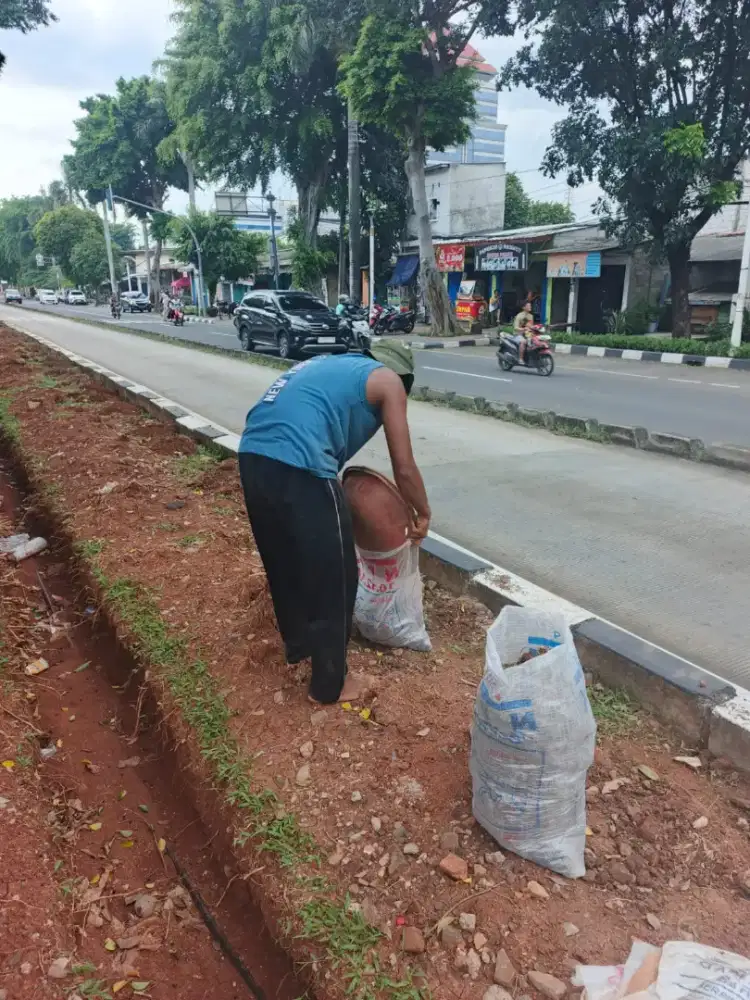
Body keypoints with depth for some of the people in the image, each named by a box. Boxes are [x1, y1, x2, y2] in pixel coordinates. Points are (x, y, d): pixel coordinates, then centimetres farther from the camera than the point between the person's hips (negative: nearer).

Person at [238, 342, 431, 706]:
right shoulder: (388, 380, 11)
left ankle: (298, 643, 48)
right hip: (297, 468, -8)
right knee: (333, 577, 10)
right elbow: (404, 468, 9)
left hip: (252, 457, 8)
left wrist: (339, 494, 46)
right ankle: (329, 684, 24)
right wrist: (422, 513, 27)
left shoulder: (330, 364, 31)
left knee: (282, 560, 26)